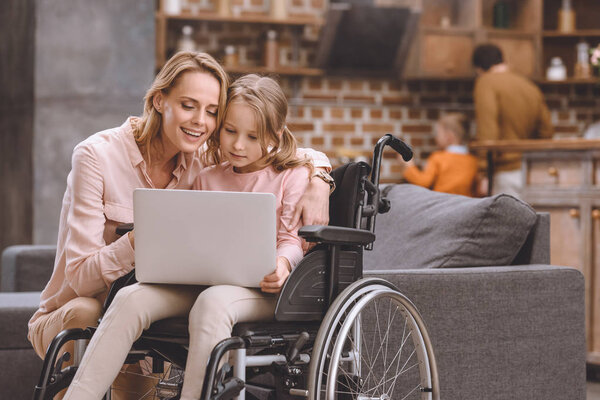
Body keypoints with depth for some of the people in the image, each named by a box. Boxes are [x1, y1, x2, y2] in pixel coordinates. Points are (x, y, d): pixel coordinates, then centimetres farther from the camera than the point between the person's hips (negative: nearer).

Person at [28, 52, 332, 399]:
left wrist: (318, 183, -16)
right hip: (74, 317, -4)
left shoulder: (204, 161, 0)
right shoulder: (98, 156, -14)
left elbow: (304, 156, 7)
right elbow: (81, 277, -20)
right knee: (85, 311, -37)